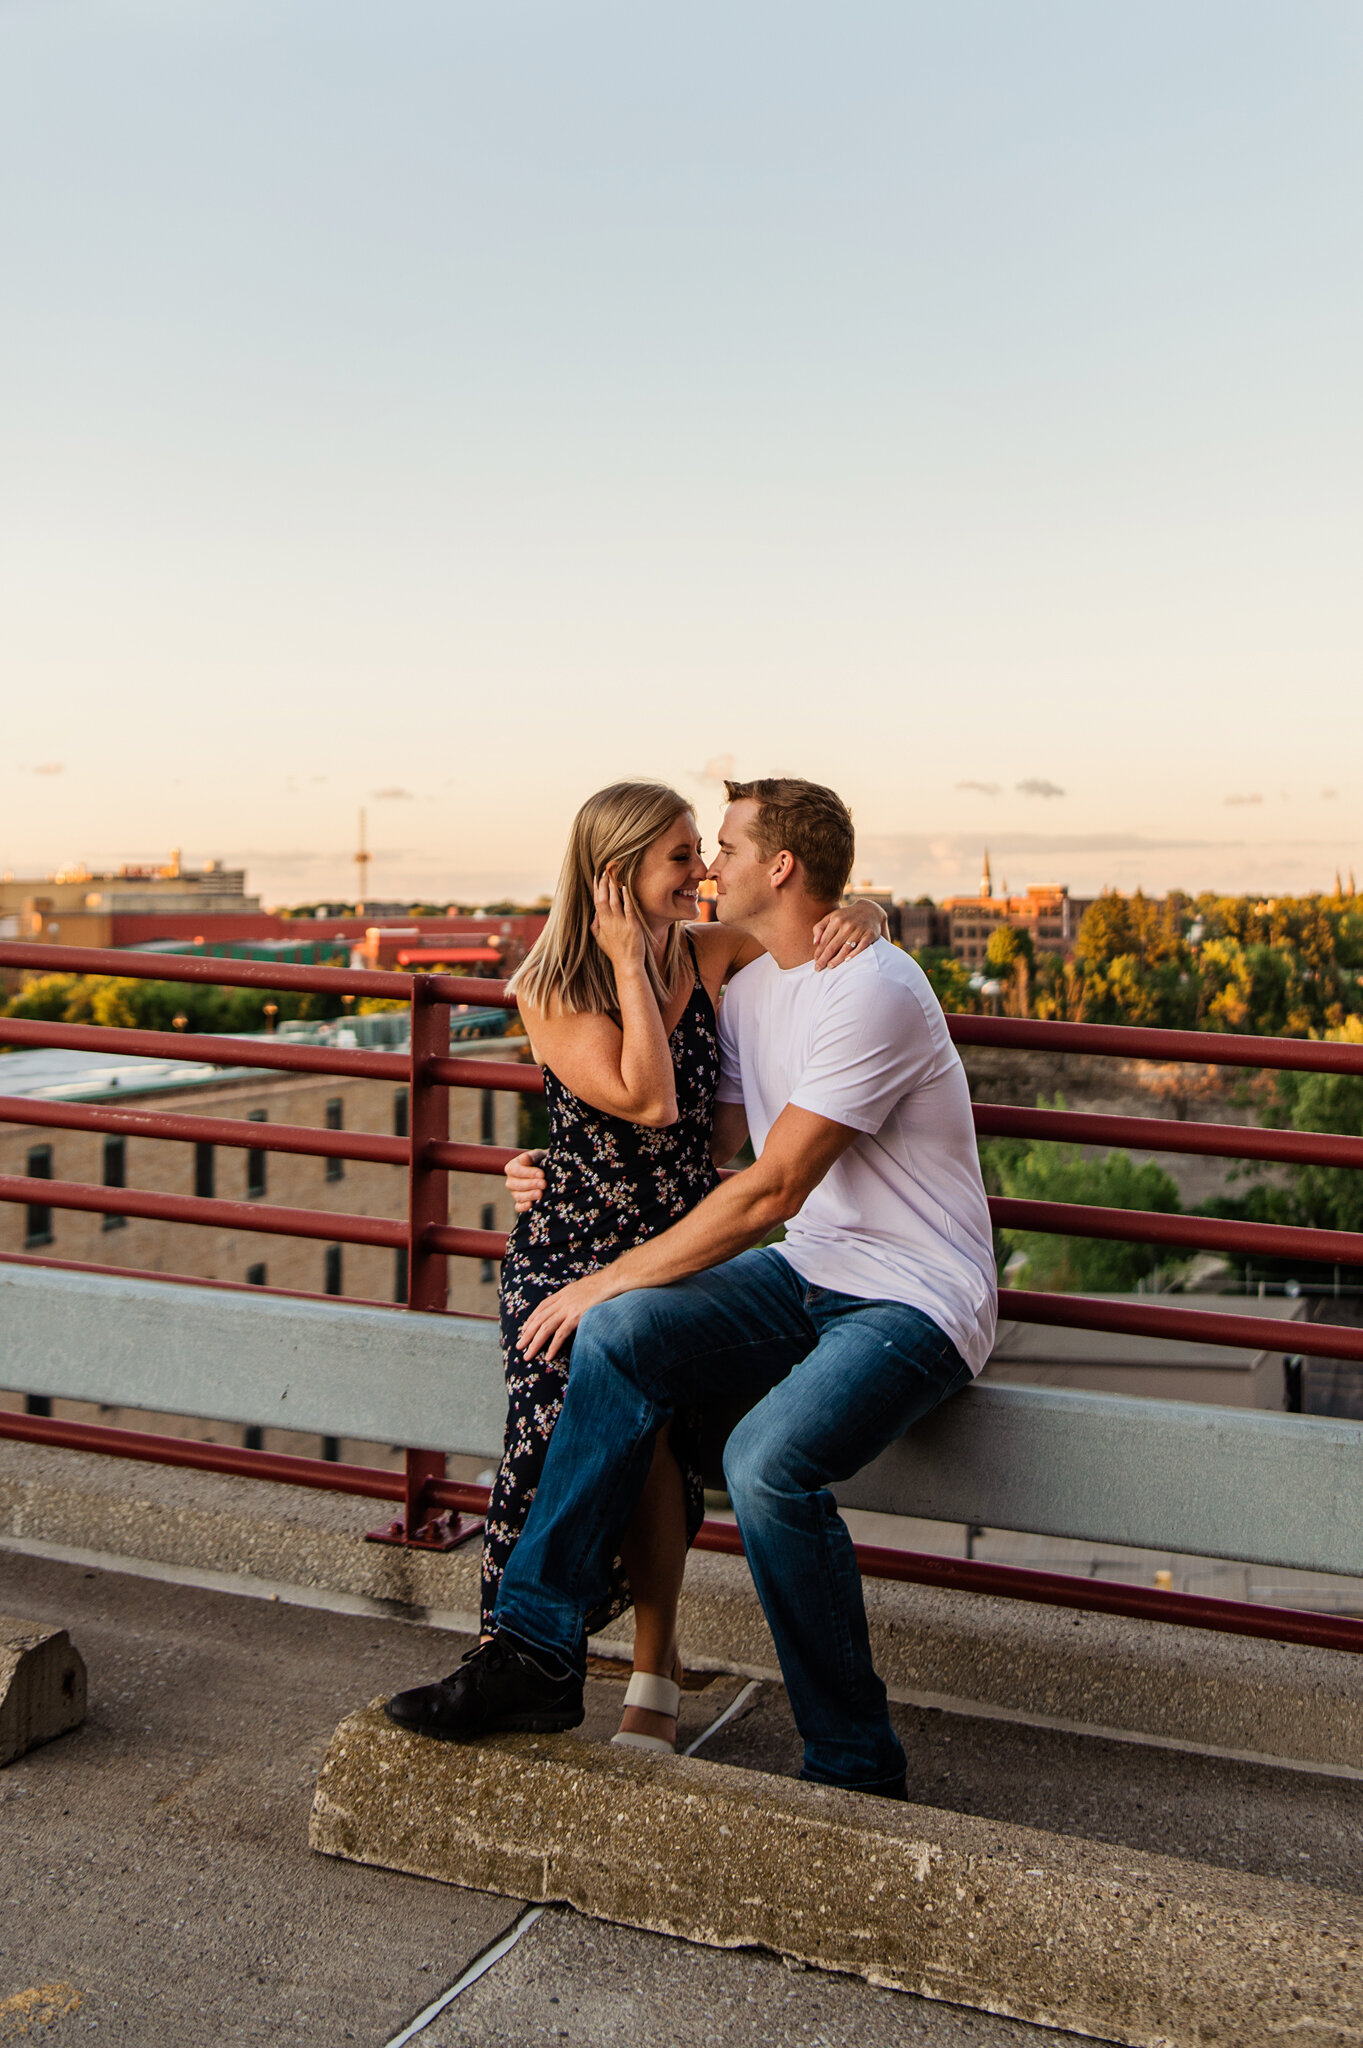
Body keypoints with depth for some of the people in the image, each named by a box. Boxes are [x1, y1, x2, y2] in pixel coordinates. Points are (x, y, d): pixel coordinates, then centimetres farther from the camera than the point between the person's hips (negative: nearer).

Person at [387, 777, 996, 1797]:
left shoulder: (872, 991, -18)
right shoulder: (751, 989, 12)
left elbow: (771, 1190, -21)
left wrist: (610, 1278, -16)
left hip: (918, 1300, -8)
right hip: (808, 1271, 8)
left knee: (768, 1459, -32)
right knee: (621, 1337, -18)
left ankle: (857, 1768, -10)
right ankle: (539, 1648, -12)